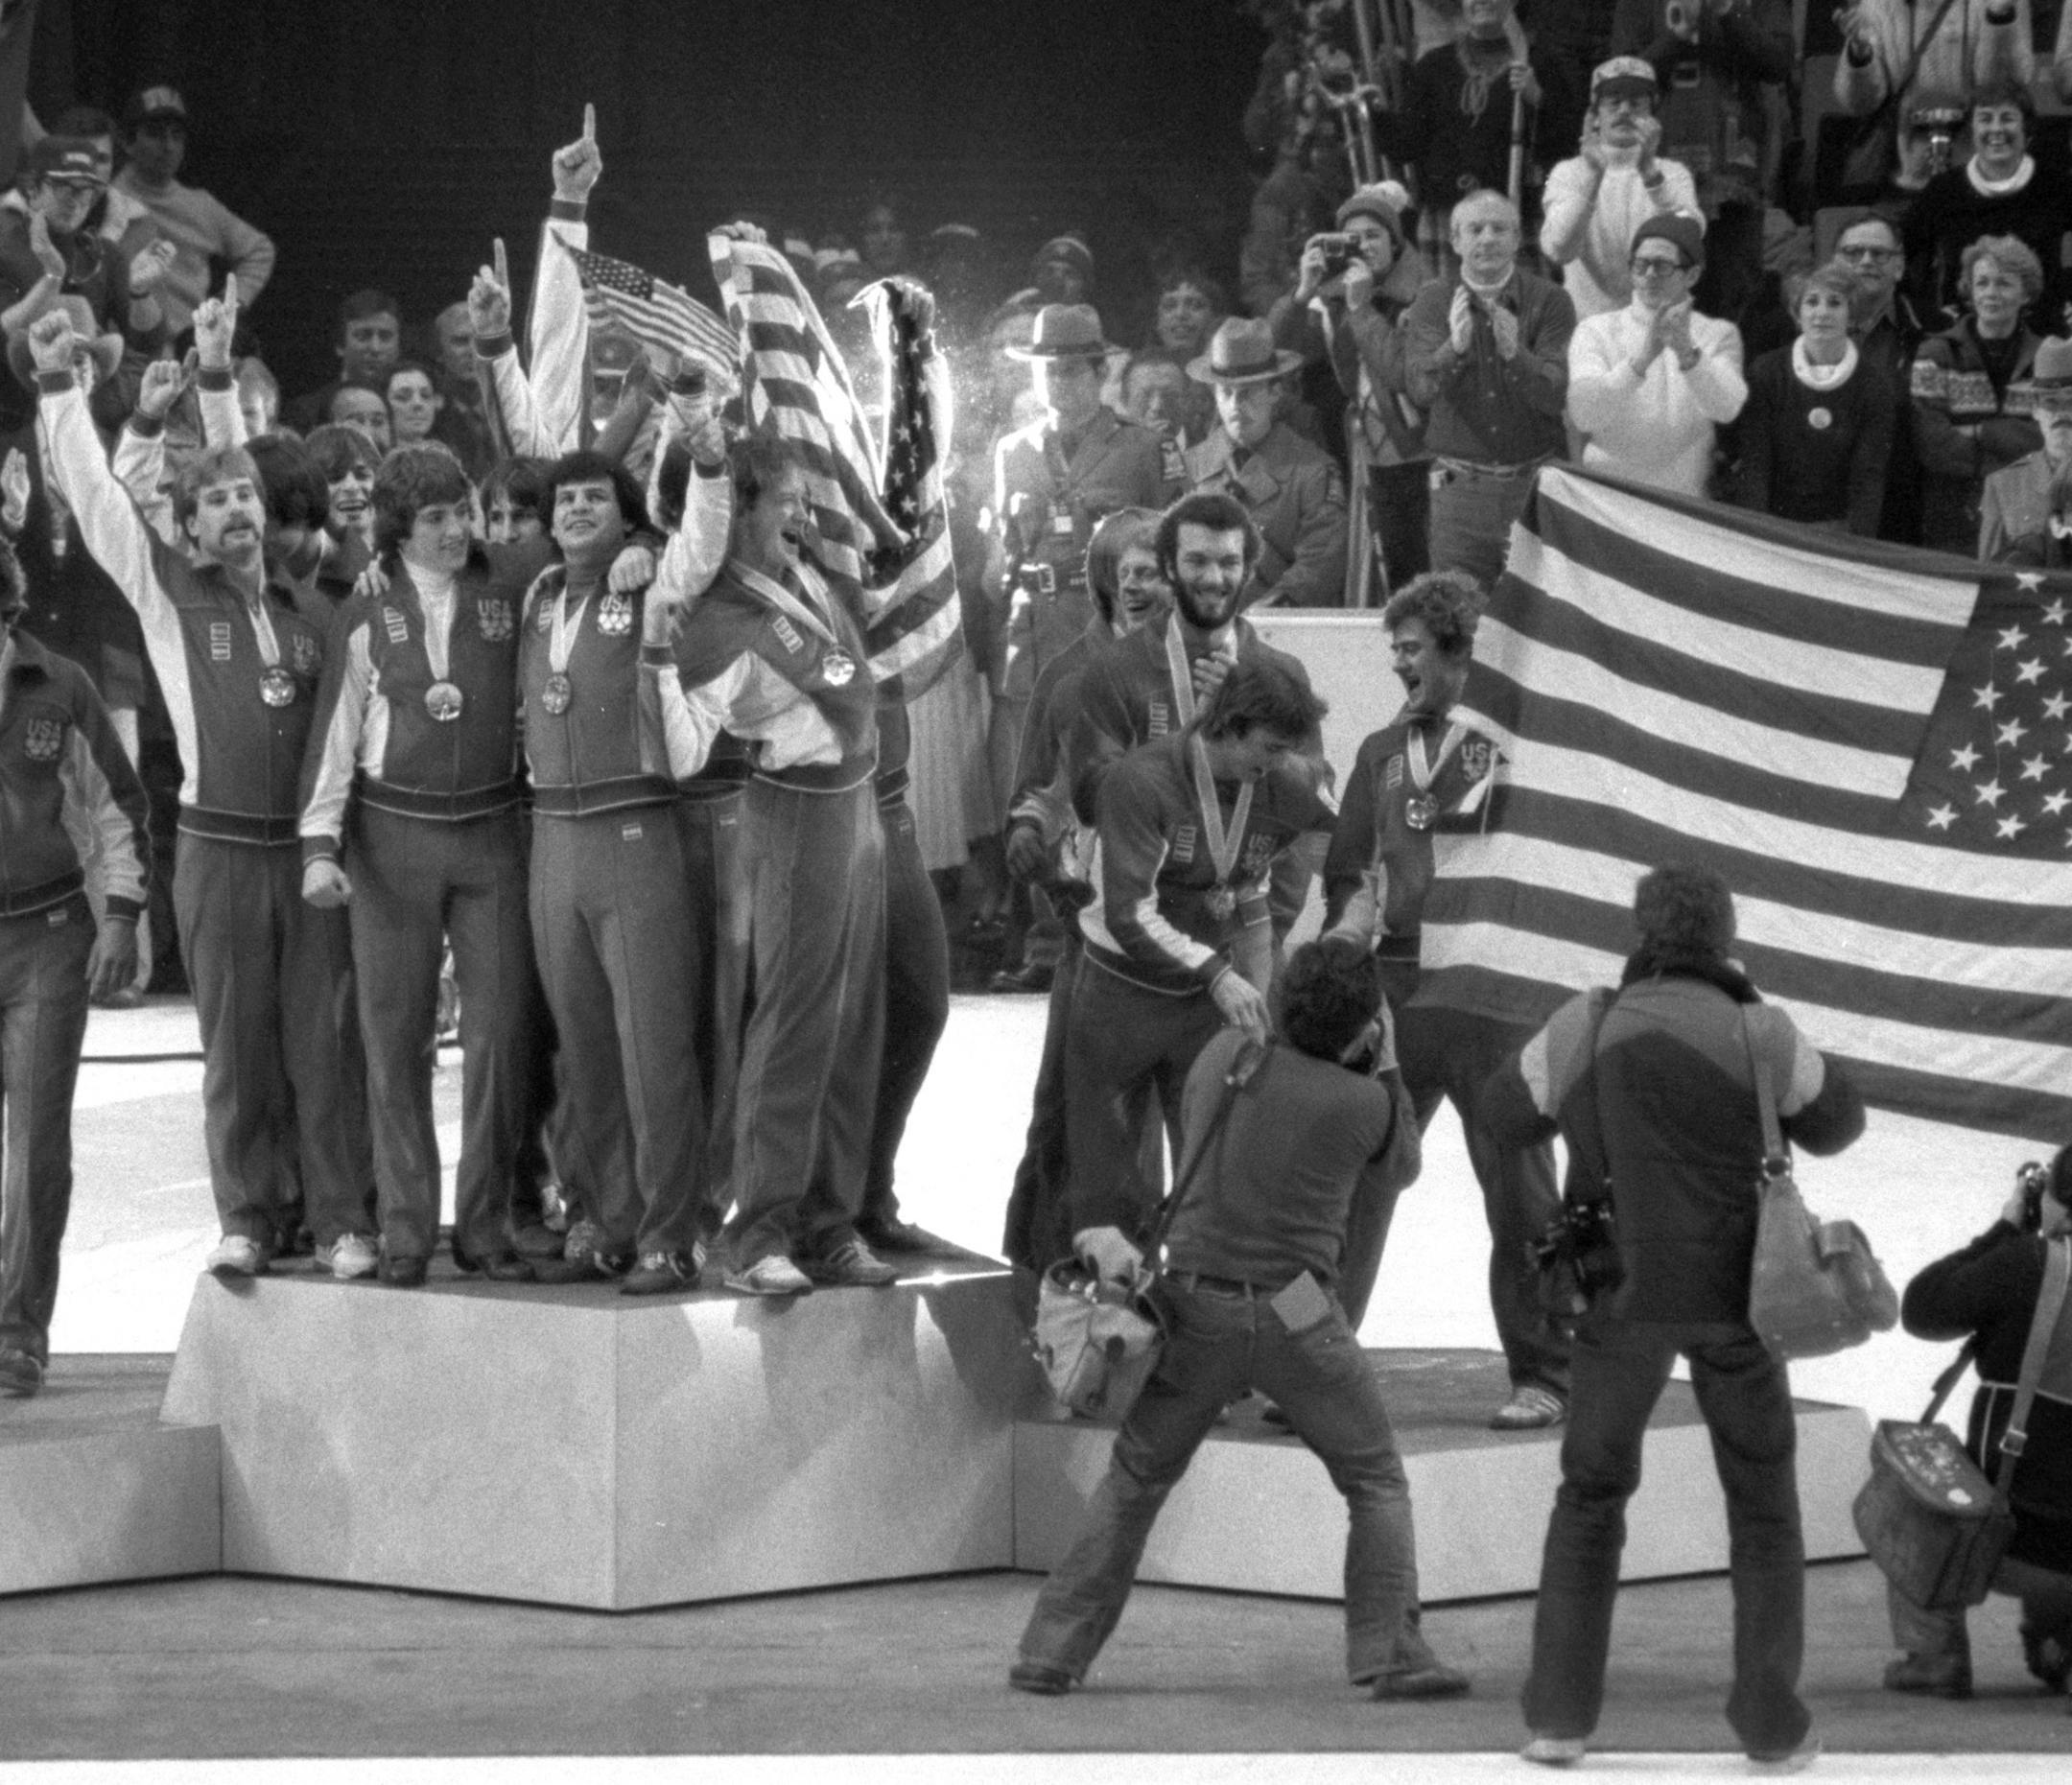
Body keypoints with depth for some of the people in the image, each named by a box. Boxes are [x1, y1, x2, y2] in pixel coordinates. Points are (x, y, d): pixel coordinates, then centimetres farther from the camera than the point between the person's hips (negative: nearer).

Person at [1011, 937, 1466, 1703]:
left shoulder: (1227, 1054, 1)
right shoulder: (1364, 1103, -9)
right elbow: (1403, 1162, 13)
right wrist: (1385, 1065, 19)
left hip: (1196, 1306, 3)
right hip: (1295, 1316, -3)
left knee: (1134, 1480, 15)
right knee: (1377, 1482, 12)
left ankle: (1052, 1652, 10)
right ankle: (1391, 1654, 1)